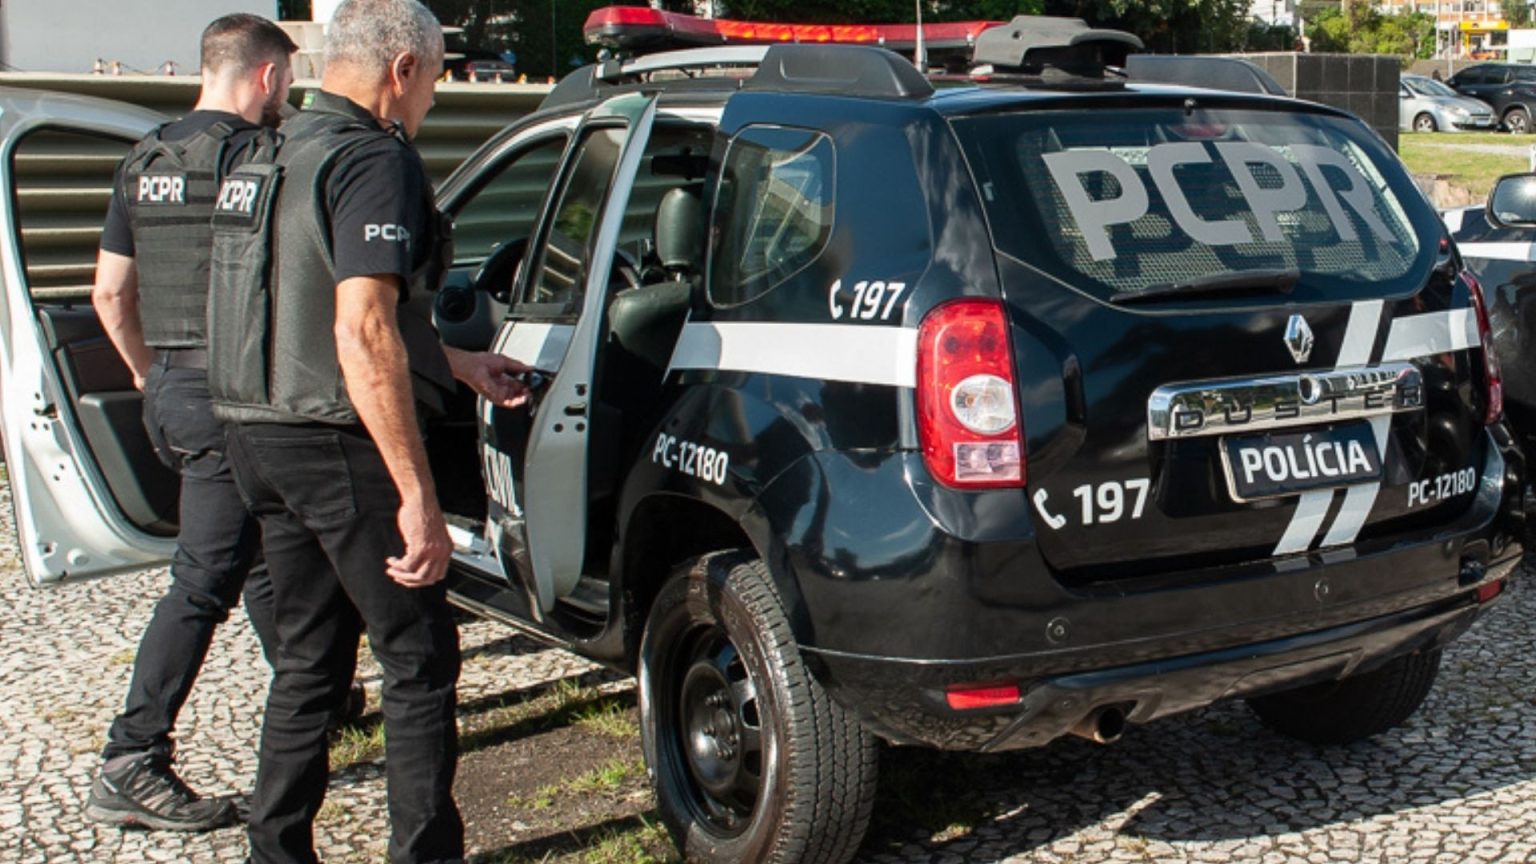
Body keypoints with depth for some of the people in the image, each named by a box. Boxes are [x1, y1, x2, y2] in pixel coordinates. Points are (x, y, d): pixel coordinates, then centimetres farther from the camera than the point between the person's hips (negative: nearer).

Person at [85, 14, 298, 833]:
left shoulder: (143, 164, 13)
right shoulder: (249, 153, -13)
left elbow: (110, 290, 16)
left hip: (172, 393, 9)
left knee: (263, 559, 21)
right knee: (203, 582, -4)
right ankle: (130, 766, -1)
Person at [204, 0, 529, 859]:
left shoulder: (275, 157, 15)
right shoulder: (373, 160, -15)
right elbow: (363, 337, -25)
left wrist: (459, 363, 30)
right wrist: (419, 498, -26)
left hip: (261, 436, 9)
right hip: (343, 445, -9)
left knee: (309, 660, 19)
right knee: (420, 662, 2)